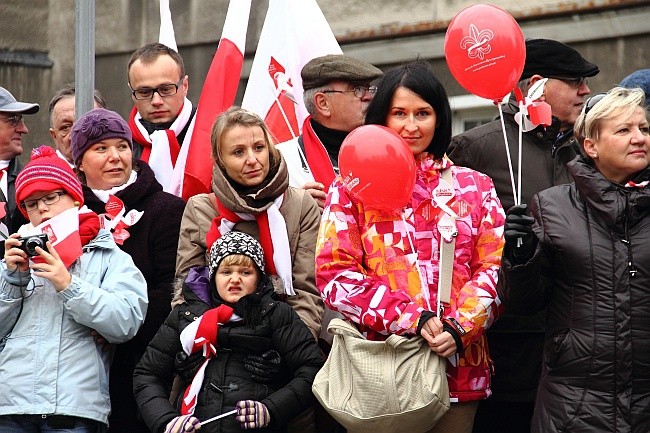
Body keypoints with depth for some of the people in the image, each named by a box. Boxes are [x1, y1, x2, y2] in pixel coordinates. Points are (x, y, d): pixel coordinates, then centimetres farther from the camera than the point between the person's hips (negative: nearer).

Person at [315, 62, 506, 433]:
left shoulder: (475, 187, 12)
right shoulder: (352, 187, 6)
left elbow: (493, 268, 6)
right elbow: (336, 274, -3)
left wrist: (460, 327, -12)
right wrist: (411, 319, -13)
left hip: (458, 364, 2)